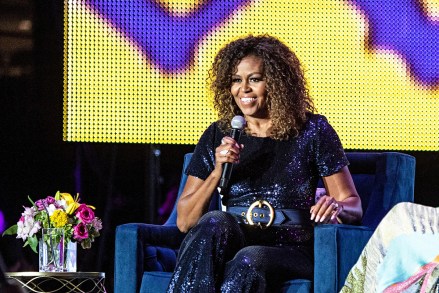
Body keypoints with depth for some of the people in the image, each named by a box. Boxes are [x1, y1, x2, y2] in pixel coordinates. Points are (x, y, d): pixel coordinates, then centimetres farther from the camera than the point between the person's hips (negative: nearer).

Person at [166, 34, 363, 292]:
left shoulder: (312, 131, 6)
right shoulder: (218, 136, 11)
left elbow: (353, 205, 7)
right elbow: (185, 221, 9)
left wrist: (336, 207, -18)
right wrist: (217, 172, -7)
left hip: (291, 253, -2)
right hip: (229, 246, 2)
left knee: (249, 260, -38)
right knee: (214, 223, -33)